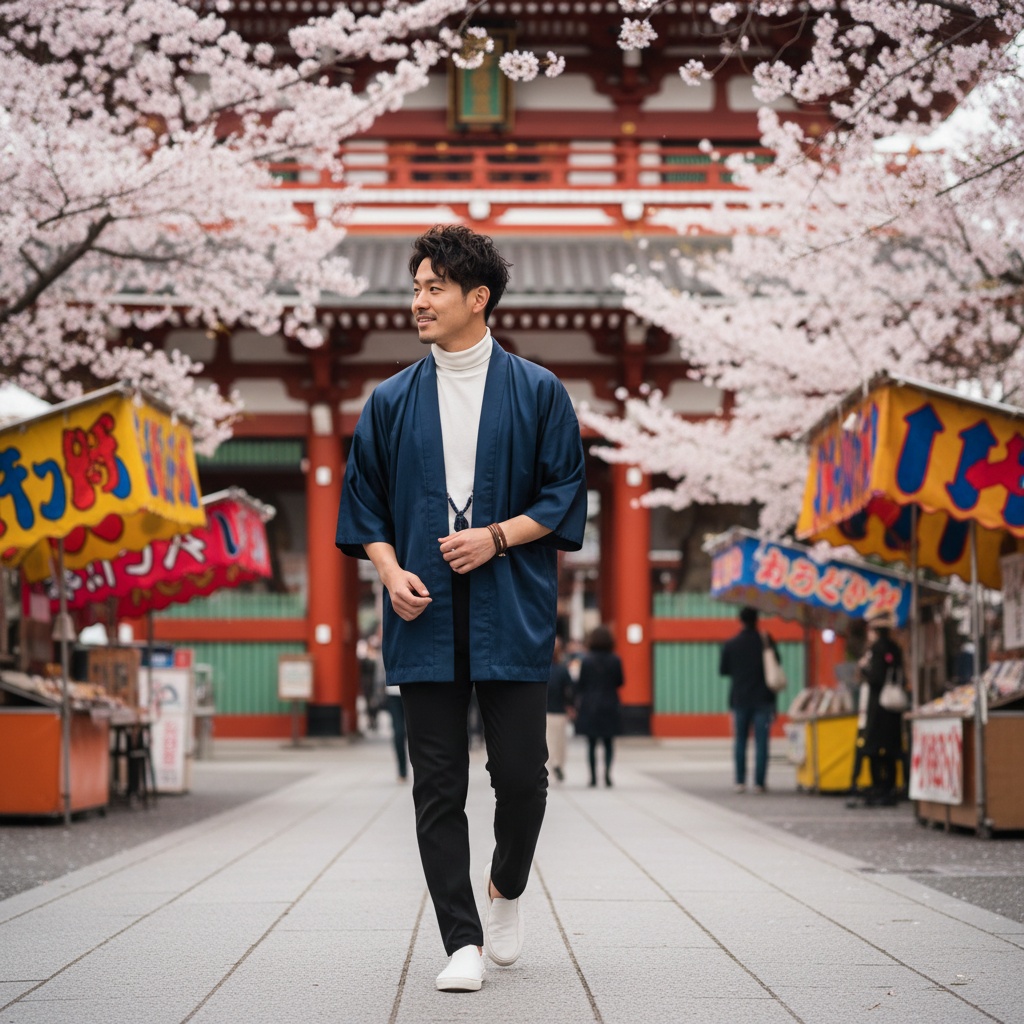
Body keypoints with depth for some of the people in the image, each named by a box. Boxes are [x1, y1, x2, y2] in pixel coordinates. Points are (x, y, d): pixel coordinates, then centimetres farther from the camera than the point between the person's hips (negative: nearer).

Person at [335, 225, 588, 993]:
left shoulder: (537, 392, 3)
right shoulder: (392, 402, 9)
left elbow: (566, 495, 3)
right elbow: (364, 504, 13)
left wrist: (497, 536, -11)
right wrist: (391, 570, -5)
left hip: (512, 613, -2)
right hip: (426, 616, 2)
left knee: (521, 772, -2)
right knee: (438, 785, 0)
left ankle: (506, 890, 28)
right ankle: (462, 942, 6)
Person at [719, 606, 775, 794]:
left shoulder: (730, 645, -1)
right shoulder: (766, 642, -5)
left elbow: (723, 670, 5)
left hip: (739, 699, 2)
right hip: (763, 700, -1)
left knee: (740, 741, 8)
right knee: (761, 741, 0)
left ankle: (740, 782, 4)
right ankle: (759, 782, -4)